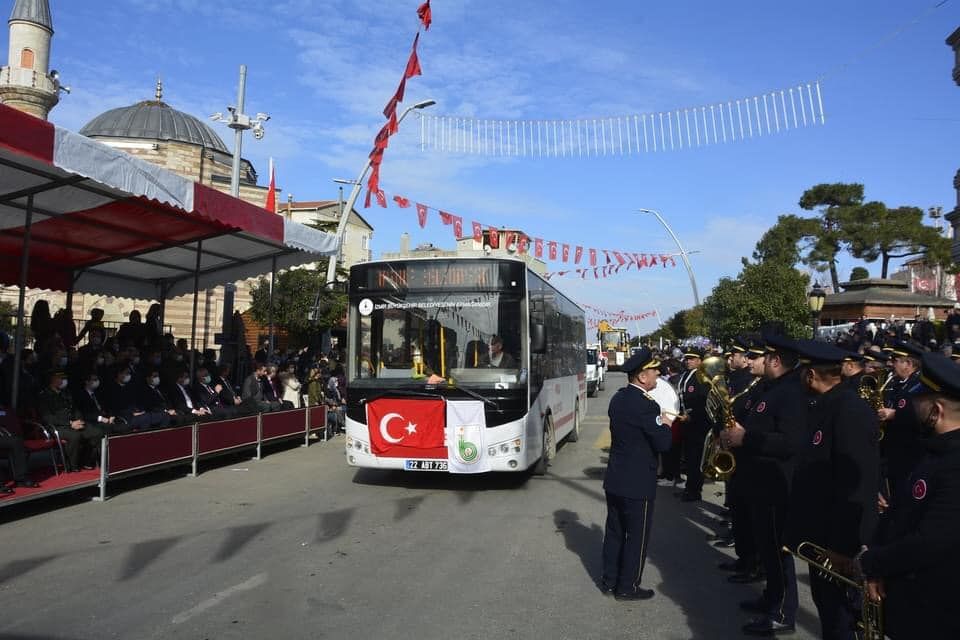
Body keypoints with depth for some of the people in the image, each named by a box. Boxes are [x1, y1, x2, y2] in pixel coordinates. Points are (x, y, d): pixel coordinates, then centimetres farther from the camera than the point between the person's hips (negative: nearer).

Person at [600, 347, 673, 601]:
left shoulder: (618, 399, 5)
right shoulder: (646, 405, -22)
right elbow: (664, 443, -20)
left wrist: (659, 422, 8)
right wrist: (667, 425, -1)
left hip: (614, 479, 8)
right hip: (638, 484, -8)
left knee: (614, 531, 17)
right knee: (637, 536, 7)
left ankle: (609, 580, 28)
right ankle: (627, 587, 17)